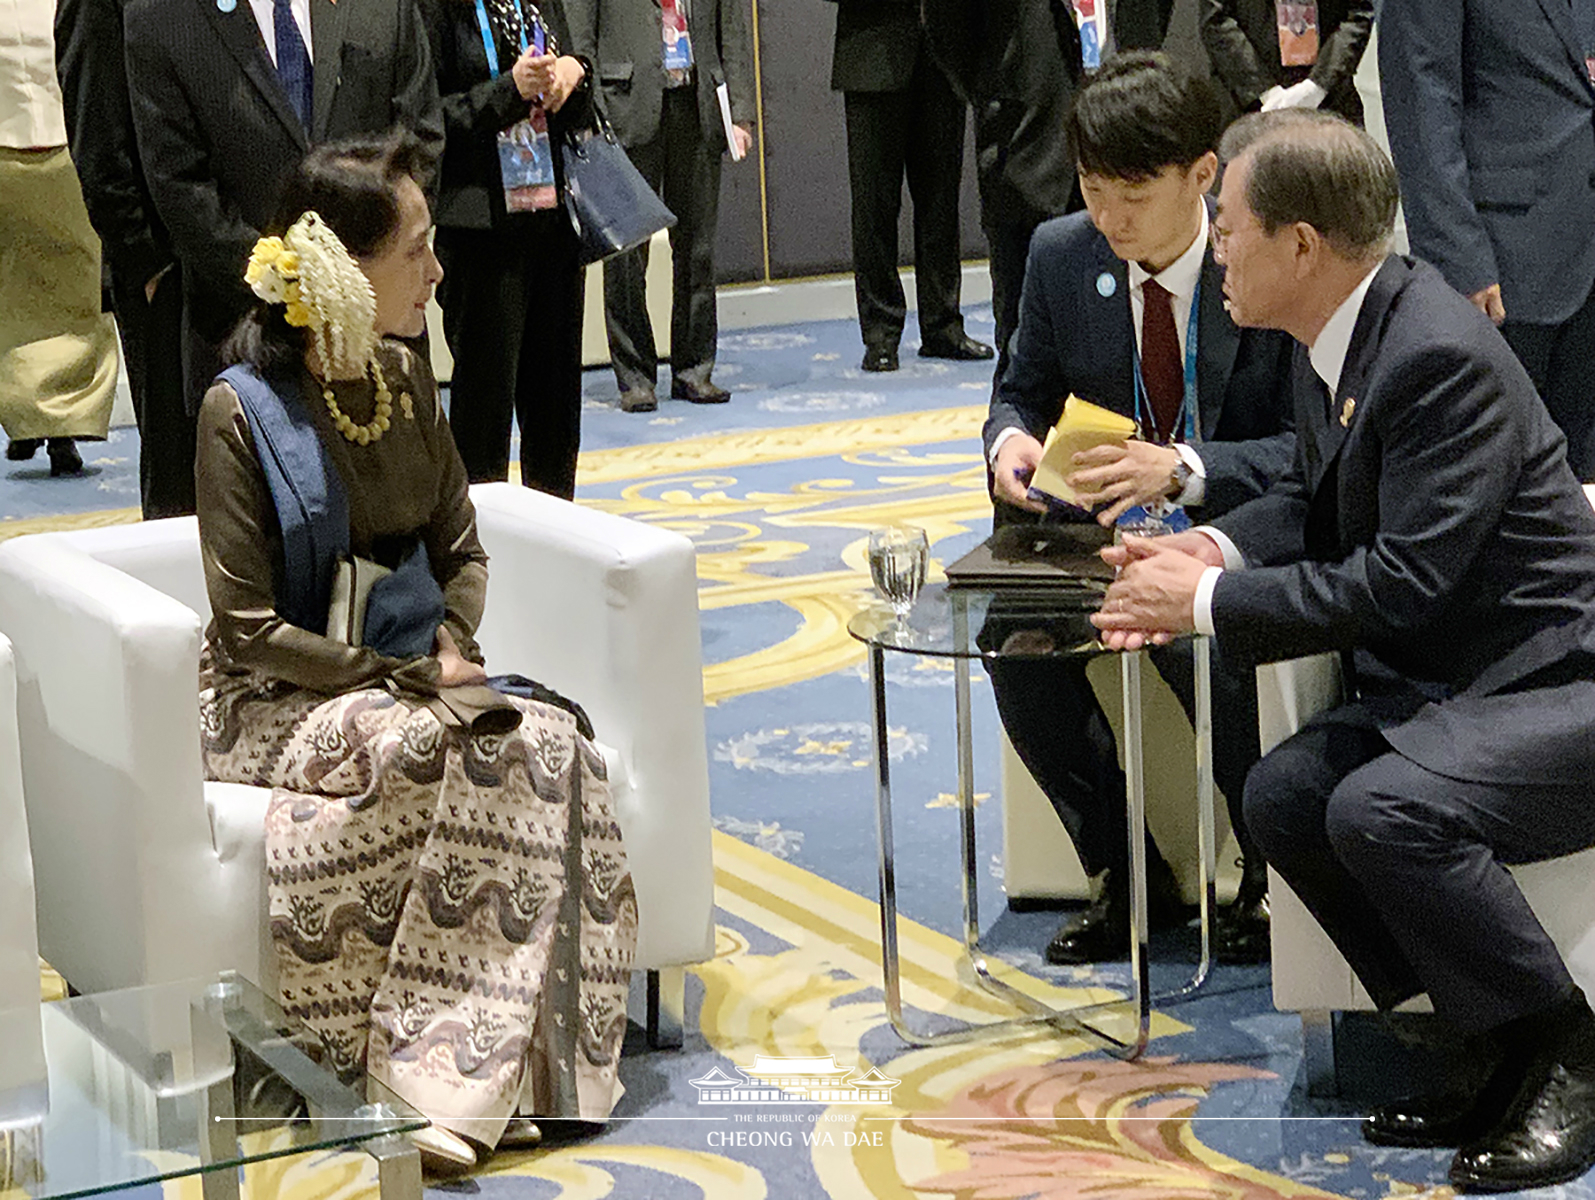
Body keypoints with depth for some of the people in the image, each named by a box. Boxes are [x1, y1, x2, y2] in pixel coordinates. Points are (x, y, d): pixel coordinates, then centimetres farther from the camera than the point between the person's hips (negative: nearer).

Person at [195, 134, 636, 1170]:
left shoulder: (407, 380, 7)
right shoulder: (243, 411, -13)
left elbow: (461, 547, 17)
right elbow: (250, 630, -14)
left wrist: (453, 643, -5)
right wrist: (409, 678, -19)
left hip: (410, 674, 6)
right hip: (281, 697, -6)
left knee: (549, 740, -24)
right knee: (427, 747, -34)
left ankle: (466, 1077, -24)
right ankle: (427, 1065, -23)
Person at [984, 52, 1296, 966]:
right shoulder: (1061, 255, -1)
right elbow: (1026, 389, 15)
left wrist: (1182, 469, -32)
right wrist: (1010, 439, -11)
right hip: (1109, 531, 5)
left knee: (1206, 644, -35)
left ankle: (1273, 879, -6)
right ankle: (1130, 879, -3)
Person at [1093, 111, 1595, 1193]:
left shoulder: (1442, 355, -24)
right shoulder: (1339, 338, 5)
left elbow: (1403, 583, -27)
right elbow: (1312, 500, 21)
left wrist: (1208, 604, -18)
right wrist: (1219, 548, -1)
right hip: (1444, 679, 10)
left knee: (1381, 810, -30)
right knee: (1282, 794, -8)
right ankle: (1499, 1054, 1)